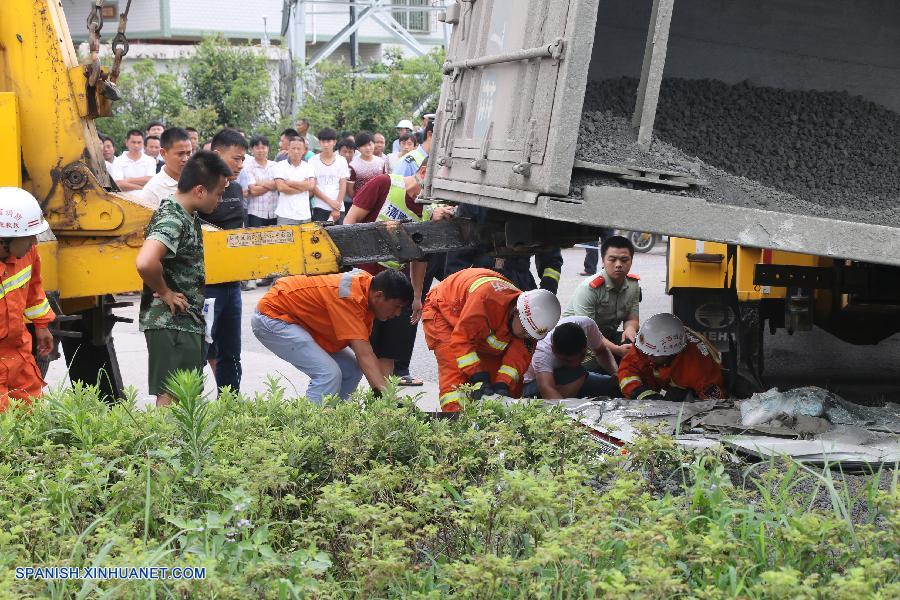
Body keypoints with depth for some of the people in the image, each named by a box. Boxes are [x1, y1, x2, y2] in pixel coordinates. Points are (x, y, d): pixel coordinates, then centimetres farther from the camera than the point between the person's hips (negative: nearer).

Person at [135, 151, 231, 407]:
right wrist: (164, 293, -20)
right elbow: (145, 263, -36)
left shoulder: (187, 216, 11)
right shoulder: (172, 220, -19)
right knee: (171, 398, -6)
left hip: (186, 321, 10)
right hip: (171, 323, -10)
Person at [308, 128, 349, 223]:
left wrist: (337, 209, -6)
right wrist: (330, 201, -9)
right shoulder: (313, 161, 3)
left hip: (338, 208, 1)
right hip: (320, 208, -1)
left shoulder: (341, 161, 7)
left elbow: (343, 186, 3)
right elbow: (312, 186, -1)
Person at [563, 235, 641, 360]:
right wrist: (617, 350, -37)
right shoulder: (588, 288, -24)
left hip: (608, 335, 6)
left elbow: (631, 319, 6)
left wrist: (630, 328, -21)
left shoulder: (634, 284, -3)